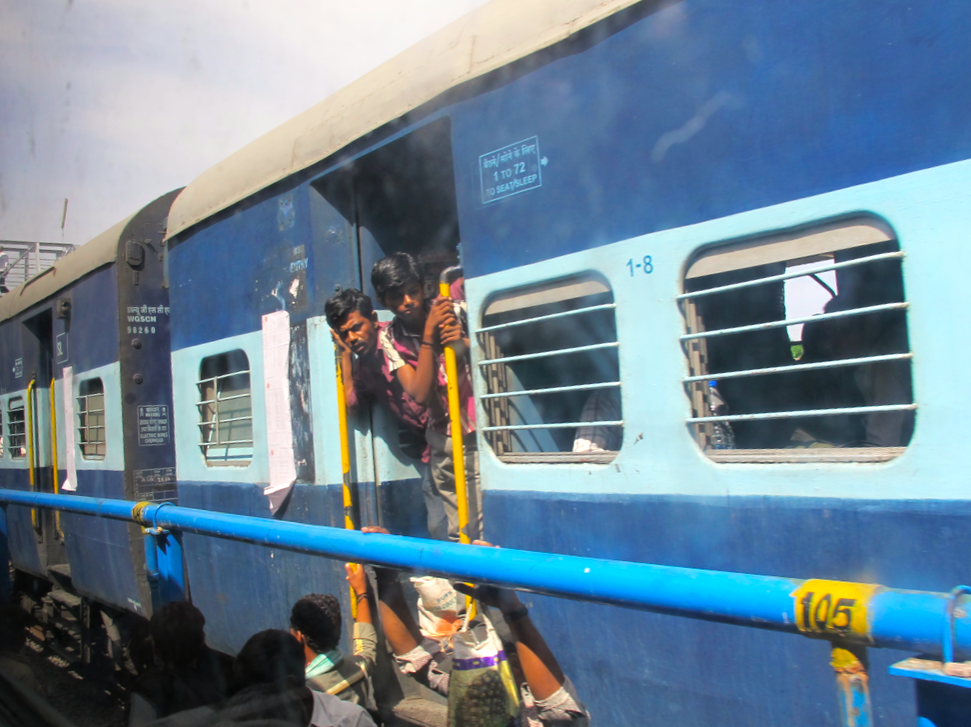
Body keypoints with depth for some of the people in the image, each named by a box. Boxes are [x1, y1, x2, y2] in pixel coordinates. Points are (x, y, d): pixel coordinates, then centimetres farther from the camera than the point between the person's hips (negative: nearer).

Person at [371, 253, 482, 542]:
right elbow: (419, 393, -12)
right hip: (443, 441, 3)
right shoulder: (390, 338, 1)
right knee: (458, 532, 8)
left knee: (486, 531, -10)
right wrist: (429, 337, -20)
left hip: (479, 434, -3)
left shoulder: (456, 311, -6)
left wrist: (464, 344, -24)